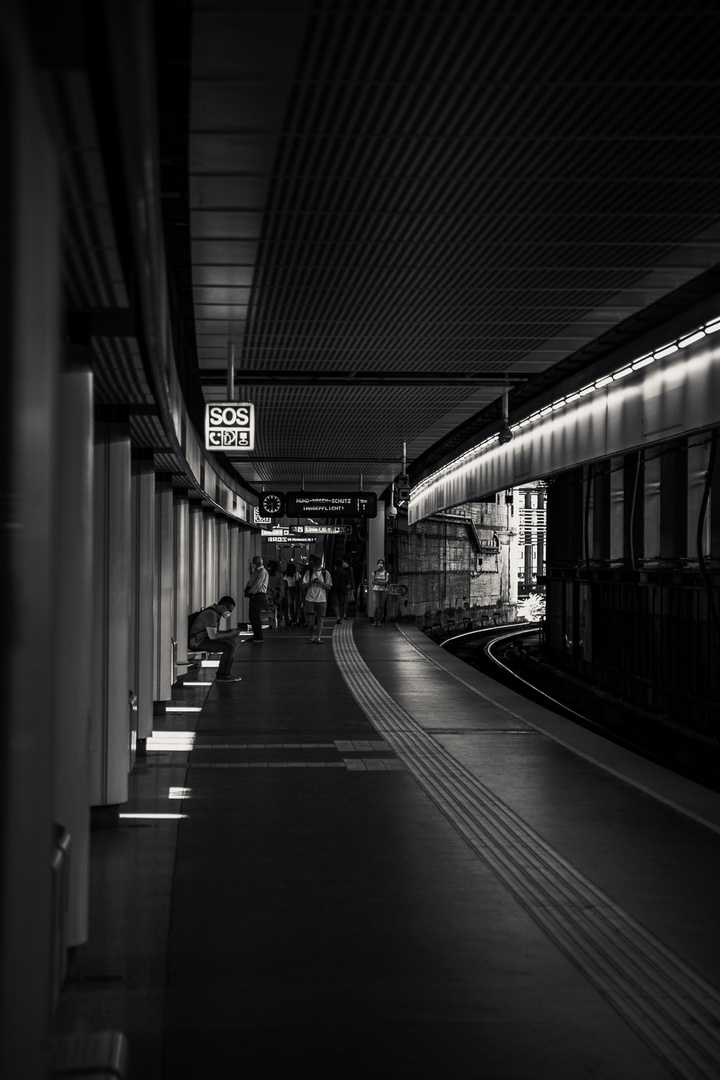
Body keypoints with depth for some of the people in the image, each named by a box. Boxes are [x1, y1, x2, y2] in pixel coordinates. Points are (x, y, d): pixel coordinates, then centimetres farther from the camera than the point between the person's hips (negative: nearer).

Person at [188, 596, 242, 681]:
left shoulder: (215, 613, 13)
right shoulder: (211, 614, -20)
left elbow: (215, 632, 21)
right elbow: (212, 635, -26)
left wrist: (230, 631, 6)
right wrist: (230, 634, -15)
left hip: (204, 639, 11)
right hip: (198, 642, -11)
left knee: (234, 642, 11)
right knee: (229, 646, -22)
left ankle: (227, 672, 9)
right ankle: (222, 675, -11)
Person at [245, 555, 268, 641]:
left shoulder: (262, 571, -10)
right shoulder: (255, 571, 19)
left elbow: (258, 584, -18)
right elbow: (250, 582, 19)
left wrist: (249, 592, -13)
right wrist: (246, 590, 2)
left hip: (258, 595, -9)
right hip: (254, 596, 9)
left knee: (256, 616, -10)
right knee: (252, 616, 10)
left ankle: (259, 637, -7)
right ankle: (256, 635, 16)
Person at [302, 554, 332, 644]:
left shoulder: (325, 573, 3)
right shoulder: (308, 572, 5)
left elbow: (329, 587, 1)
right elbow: (304, 586, 2)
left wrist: (320, 582, -15)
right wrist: (312, 582, -15)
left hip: (321, 599, 0)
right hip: (310, 599, 0)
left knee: (319, 618, -1)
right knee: (310, 618, -2)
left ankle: (318, 637, 2)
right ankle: (312, 636, 13)